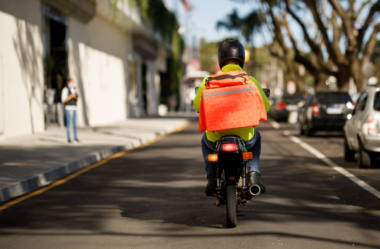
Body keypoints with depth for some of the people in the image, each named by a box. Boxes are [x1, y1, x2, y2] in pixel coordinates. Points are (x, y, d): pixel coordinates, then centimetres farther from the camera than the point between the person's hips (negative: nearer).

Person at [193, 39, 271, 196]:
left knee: (205, 141, 37)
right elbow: (265, 107, 6)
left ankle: (212, 177, 19)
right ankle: (253, 174, 17)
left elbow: (198, 105, 7)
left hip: (216, 139, 0)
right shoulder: (250, 81, -5)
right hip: (244, 139, 0)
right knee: (255, 137, 36)